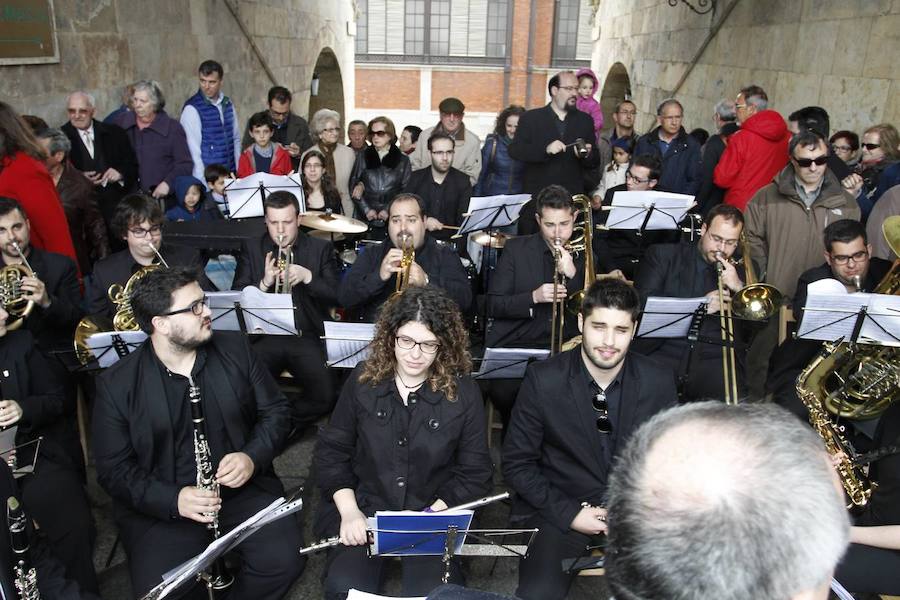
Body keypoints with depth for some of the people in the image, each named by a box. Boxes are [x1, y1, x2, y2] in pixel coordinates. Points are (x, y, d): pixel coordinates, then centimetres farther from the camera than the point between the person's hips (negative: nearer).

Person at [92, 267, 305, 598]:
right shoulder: (116, 384, -5)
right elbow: (113, 468, -4)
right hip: (162, 505, -1)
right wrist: (173, 500, -20)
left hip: (243, 486, 2)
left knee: (284, 560, -20)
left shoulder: (235, 349, 1)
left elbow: (276, 410, 7)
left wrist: (253, 456, -13)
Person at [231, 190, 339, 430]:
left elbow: (338, 296, 1)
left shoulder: (321, 248, 8)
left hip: (308, 337, 0)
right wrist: (263, 283, -14)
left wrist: (308, 277, -15)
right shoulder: (252, 248, 11)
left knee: (326, 395, -21)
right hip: (266, 336, 1)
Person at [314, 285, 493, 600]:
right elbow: (331, 450, 4)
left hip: (435, 515, -1)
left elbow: (475, 473, -2)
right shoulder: (364, 378, 0)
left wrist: (431, 514, -15)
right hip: (363, 506, 2)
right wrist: (349, 511, -9)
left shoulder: (463, 392, -5)